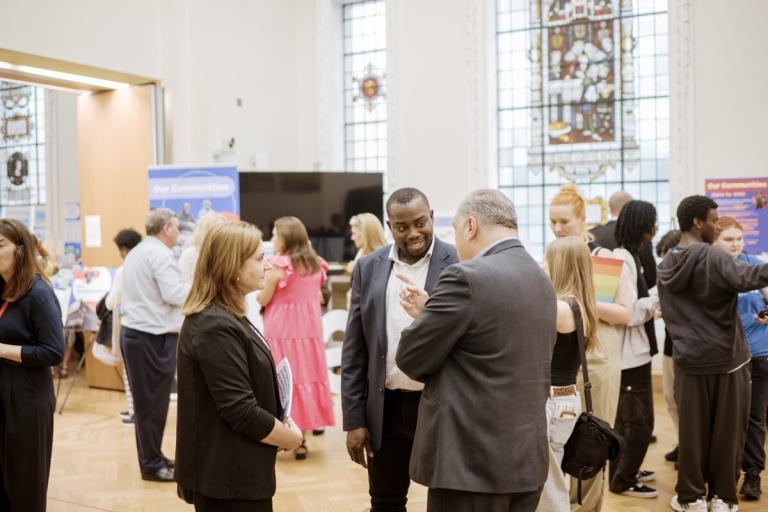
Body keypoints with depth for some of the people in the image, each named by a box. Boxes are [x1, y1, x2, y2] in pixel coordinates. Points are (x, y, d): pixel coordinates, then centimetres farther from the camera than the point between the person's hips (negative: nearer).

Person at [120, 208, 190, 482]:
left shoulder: (135, 253, 18)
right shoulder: (159, 253, -14)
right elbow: (174, 294, -19)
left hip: (134, 331, 10)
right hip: (153, 336, -10)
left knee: (145, 400, 15)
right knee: (154, 403, -2)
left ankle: (151, 457, 24)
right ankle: (152, 464, 5)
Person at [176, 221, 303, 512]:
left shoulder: (223, 316, 9)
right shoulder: (217, 328, -23)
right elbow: (241, 411, -25)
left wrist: (281, 424, 5)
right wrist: (289, 437, -10)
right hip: (229, 476, -10)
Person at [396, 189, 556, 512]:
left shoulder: (467, 277, -17)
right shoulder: (541, 280, 10)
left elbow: (411, 360, -11)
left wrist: (424, 315, 9)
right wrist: (430, 313, 14)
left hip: (472, 460, -8)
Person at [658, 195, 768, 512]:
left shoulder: (666, 265, 8)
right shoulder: (713, 256, -13)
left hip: (689, 359, 5)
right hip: (727, 357, -5)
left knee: (692, 429, 11)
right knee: (727, 431, 8)